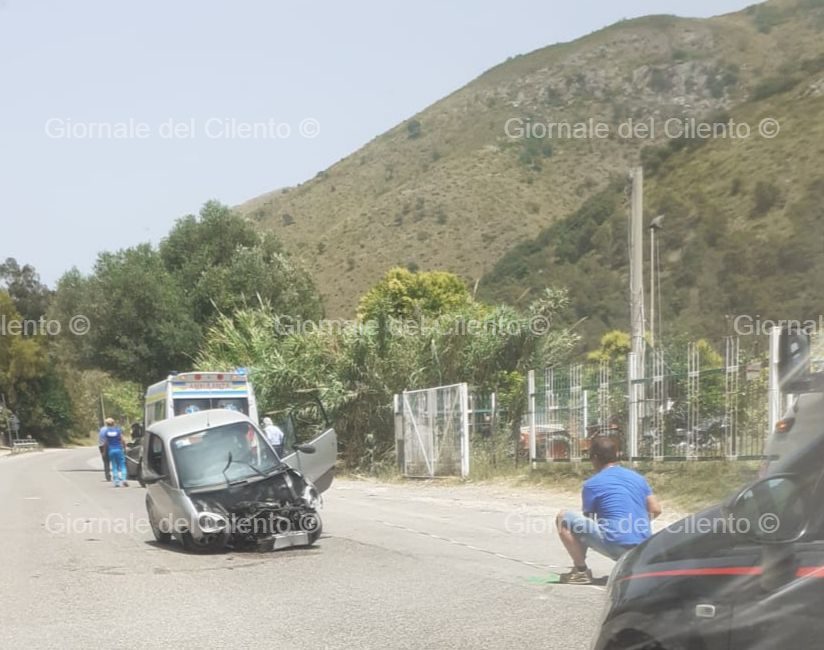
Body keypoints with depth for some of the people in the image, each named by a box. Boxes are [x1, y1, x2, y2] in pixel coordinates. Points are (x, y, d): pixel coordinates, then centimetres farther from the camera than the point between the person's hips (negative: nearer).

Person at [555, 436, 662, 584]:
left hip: (616, 546, -7)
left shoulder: (592, 484, 1)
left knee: (564, 518, 1)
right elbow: (656, 510, 15)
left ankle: (581, 571, 1)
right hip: (643, 551, 7)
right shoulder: (638, 477, 15)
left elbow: (588, 519, 10)